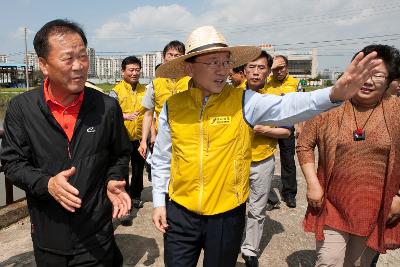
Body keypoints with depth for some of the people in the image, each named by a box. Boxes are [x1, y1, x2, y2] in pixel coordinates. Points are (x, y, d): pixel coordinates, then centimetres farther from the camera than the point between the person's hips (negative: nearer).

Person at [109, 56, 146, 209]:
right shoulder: (117, 91, -5)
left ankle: (136, 196, 32)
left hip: (140, 138, 4)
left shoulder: (144, 91, 7)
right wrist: (126, 116, -30)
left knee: (138, 169, 15)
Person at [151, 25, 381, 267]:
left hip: (227, 214, -1)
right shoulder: (172, 106, -4)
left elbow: (285, 107, -24)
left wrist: (335, 94, -40)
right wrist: (158, 202, 7)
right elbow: (161, 159, 4)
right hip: (180, 211, 2)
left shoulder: (244, 102, -8)